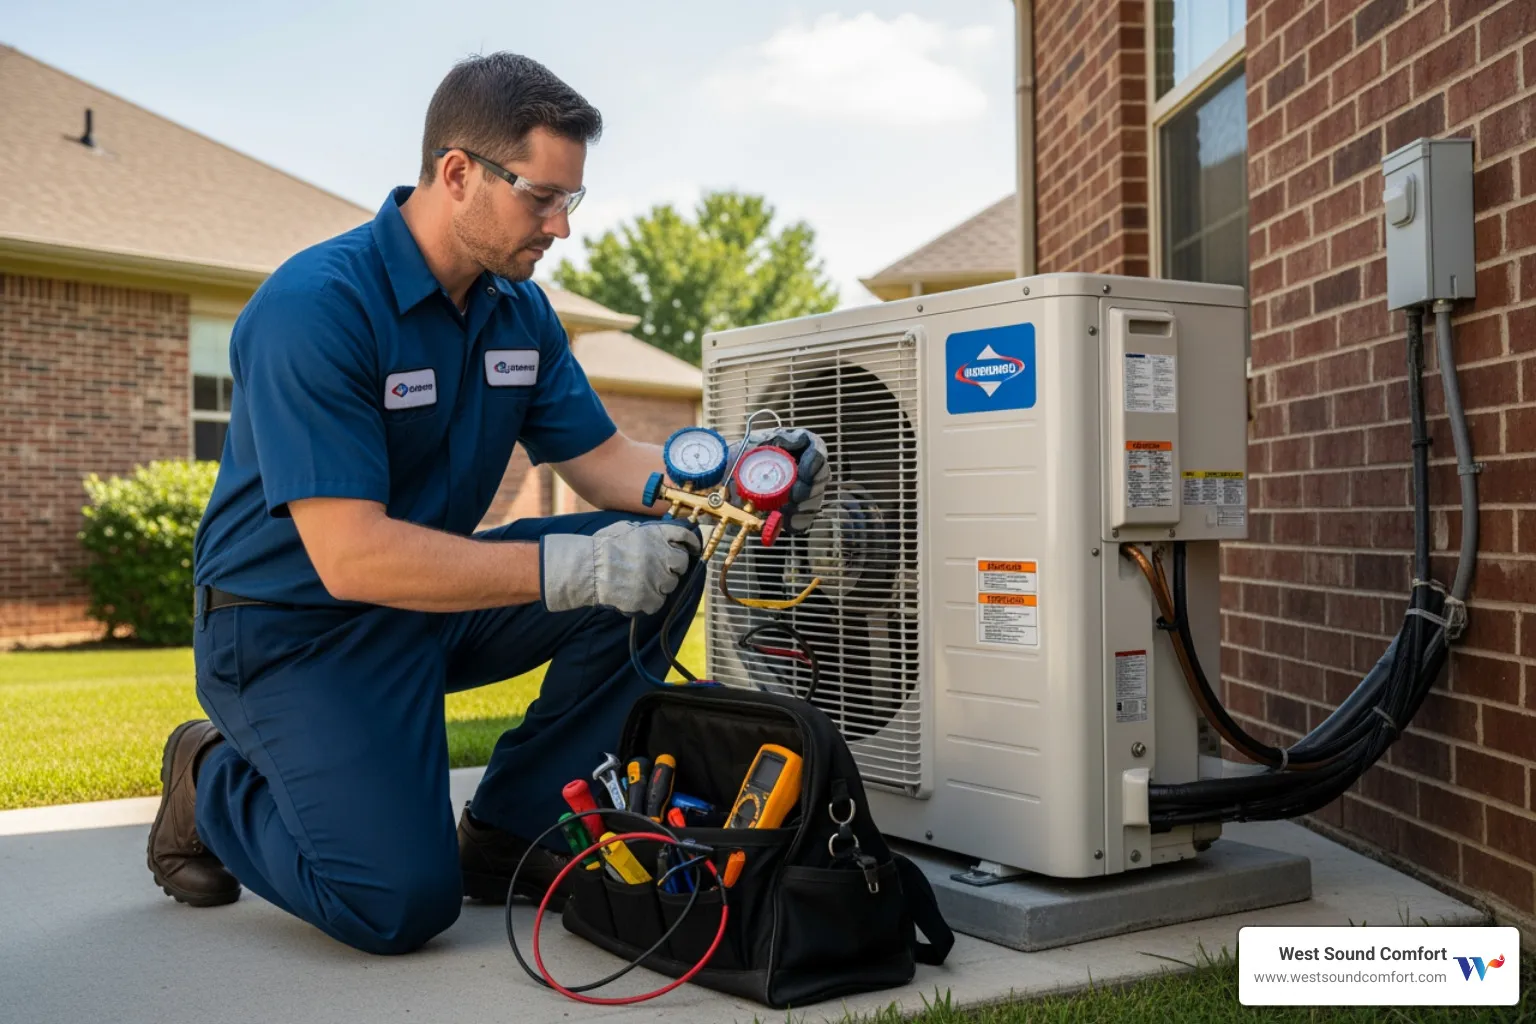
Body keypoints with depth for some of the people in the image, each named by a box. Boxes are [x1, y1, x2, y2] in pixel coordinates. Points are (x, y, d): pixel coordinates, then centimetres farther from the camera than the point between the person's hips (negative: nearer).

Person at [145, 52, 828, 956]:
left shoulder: (520, 310, 1)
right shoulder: (315, 306, -25)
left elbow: (603, 461, 2)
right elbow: (351, 557, -31)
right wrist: (570, 567, -37)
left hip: (431, 597, 7)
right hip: (293, 627, -7)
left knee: (660, 556, -11)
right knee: (402, 902, -21)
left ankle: (507, 831, 2)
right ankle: (215, 781, 10)